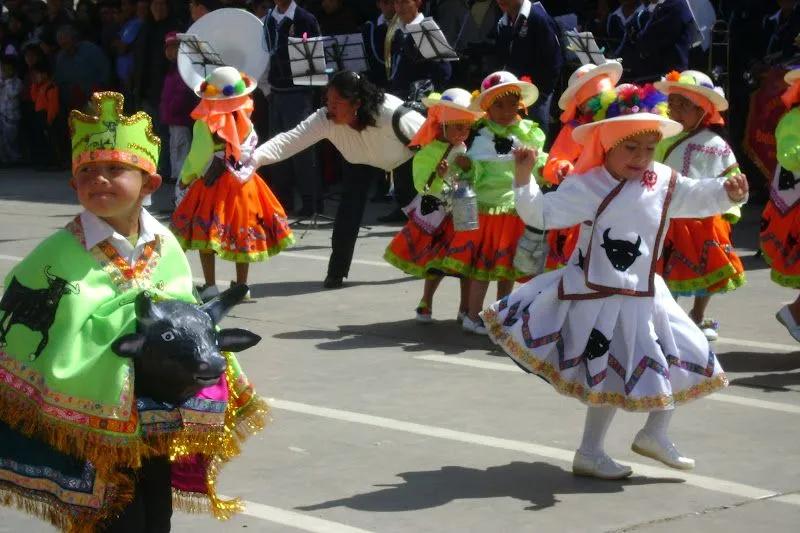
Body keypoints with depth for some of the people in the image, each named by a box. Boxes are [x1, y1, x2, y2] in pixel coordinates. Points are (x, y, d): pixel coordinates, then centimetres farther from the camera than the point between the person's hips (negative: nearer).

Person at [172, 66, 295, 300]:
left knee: (205, 233, 3)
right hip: (244, 184, 4)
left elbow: (197, 157, -5)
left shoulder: (205, 124, -11)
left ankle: (210, 286, -3)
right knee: (242, 233, 12)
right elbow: (251, 152, 3)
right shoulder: (245, 122, -2)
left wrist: (185, 178, 11)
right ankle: (242, 286, 18)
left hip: (213, 184, -4)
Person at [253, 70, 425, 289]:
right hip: (361, 162, 2)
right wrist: (254, 157, -60)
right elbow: (289, 141, -45)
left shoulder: (391, 114, -44)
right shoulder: (325, 120, -37)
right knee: (349, 208, -14)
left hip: (405, 158, -2)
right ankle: (336, 271, -3)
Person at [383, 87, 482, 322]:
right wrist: (438, 176, -29)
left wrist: (468, 168, -17)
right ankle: (425, 304, 18)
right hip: (436, 213, -2)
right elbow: (423, 186, -13)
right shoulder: (427, 153, -11)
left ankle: (466, 308, 14)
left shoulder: (468, 151, -3)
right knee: (436, 261, 4)